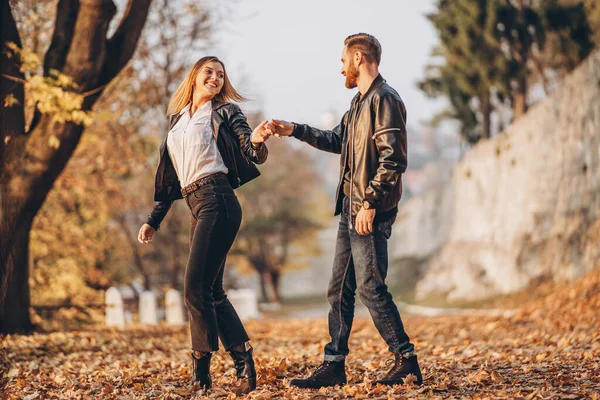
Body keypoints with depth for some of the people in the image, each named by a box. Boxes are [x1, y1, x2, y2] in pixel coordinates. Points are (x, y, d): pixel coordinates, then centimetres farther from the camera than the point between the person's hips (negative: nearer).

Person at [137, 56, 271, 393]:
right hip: (198, 209, 7)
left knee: (196, 289, -13)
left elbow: (254, 154, -7)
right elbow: (170, 176, 24)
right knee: (212, 292, 6)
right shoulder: (177, 121, 22)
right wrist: (154, 220, 21)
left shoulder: (225, 112, 5)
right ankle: (244, 362, 10)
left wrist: (257, 142, -31)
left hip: (217, 201, -7)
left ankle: (202, 372, -6)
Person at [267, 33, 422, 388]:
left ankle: (406, 360, -1)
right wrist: (295, 131, 30)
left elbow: (393, 159, -20)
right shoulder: (361, 101, 18)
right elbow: (338, 140, 33)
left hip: (371, 213, -10)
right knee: (340, 289, 10)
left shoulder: (384, 99, -13)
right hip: (351, 209, 10)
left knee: (370, 287, -9)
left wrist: (370, 203, -22)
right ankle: (334, 366, 15)